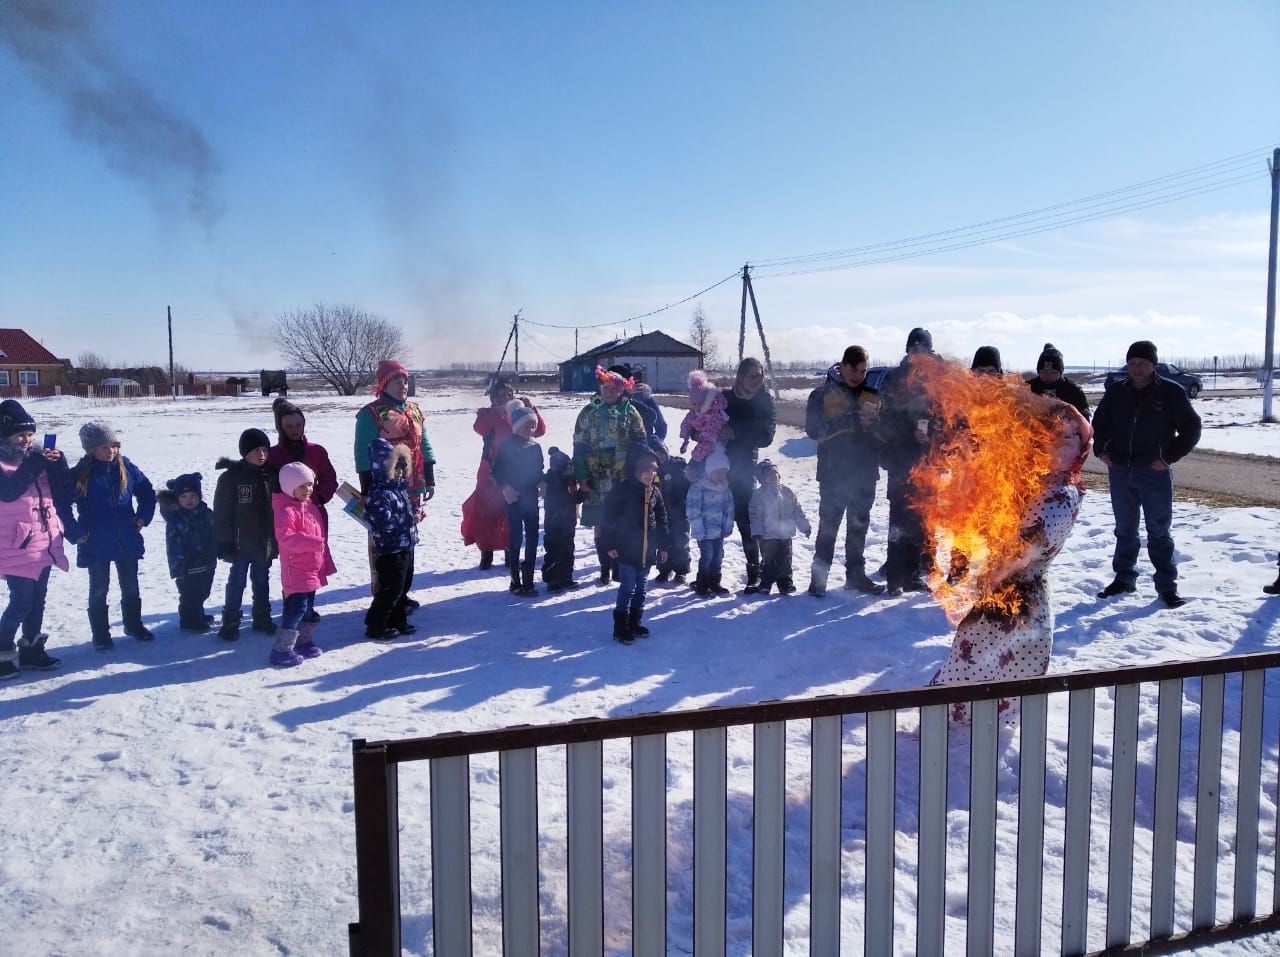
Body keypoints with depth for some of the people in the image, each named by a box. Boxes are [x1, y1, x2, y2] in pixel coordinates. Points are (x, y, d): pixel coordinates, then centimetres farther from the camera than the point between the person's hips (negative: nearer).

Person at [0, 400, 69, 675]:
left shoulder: (36, 457, 9)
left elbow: (60, 492, 5)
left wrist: (58, 464, -12)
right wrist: (35, 464, -30)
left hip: (44, 541, 6)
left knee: (38, 600, 13)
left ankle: (30, 648, 25)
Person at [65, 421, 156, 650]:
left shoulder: (126, 468, -3)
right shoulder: (79, 474, -12)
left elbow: (147, 492, 11)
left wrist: (143, 518, 3)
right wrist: (75, 533, -10)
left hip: (128, 542, 3)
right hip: (96, 545, -3)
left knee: (131, 586, 15)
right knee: (99, 589, 8)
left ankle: (133, 624, 32)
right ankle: (100, 634, 20)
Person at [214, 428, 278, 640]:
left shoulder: (271, 475, 4)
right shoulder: (231, 477, -11)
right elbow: (222, 513, -11)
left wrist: (278, 538, 10)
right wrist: (225, 543, -14)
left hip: (266, 543, 5)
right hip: (241, 544, -4)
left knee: (262, 581, 16)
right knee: (237, 581, 4)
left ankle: (262, 618, 27)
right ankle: (230, 622, 13)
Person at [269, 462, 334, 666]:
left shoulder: (311, 507, 13)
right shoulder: (286, 510, -17)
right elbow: (285, 536, -31)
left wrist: (325, 563, 22)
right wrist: (312, 542, -36)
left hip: (312, 568, 9)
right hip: (296, 570, -9)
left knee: (308, 607, 18)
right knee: (297, 608, -12)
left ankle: (304, 642, 31)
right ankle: (282, 650, -7)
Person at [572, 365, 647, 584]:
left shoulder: (630, 412, 4)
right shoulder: (589, 412, 5)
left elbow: (640, 443, 4)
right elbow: (579, 446, 4)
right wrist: (582, 476, -2)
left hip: (624, 479, -1)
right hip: (597, 480, 1)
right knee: (600, 524, 4)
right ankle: (605, 567, 15)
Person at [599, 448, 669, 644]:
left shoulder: (655, 493, 6)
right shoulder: (623, 489, -11)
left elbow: (661, 521, 14)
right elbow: (608, 518, -9)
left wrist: (663, 546, 12)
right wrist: (609, 545, -11)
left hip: (648, 551, 5)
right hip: (627, 549, -5)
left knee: (641, 588, 13)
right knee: (628, 587, -5)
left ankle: (635, 623, 25)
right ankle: (621, 628, 4)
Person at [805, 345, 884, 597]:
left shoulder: (873, 396, 11)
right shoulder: (823, 394, -2)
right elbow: (813, 429, -15)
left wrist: (873, 421, -13)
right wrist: (851, 419, -21)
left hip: (864, 473, 4)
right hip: (834, 472, -4)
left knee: (859, 526, 13)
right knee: (828, 524, -3)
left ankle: (856, 574, 24)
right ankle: (819, 576, 3)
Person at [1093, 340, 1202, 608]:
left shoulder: (1171, 392, -6)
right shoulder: (1116, 392, 4)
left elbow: (1191, 428, -2)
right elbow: (1099, 422, 18)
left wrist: (1169, 457, -9)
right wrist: (1100, 450, 4)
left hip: (1155, 473, -3)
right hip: (1120, 472, 3)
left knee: (1159, 531, 0)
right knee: (1125, 529, 13)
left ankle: (1167, 586, 7)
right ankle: (1124, 578, 24)